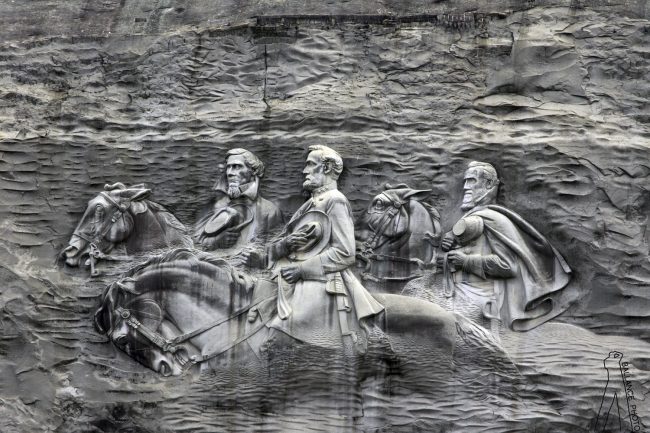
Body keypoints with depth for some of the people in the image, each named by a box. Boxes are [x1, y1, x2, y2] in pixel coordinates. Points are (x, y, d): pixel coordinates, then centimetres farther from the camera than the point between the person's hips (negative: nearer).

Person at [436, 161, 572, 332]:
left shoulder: (492, 218, -4)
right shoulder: (469, 217, 20)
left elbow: (507, 264, -12)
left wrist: (465, 261, -11)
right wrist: (449, 246, 5)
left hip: (479, 297, -8)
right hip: (459, 291, 8)